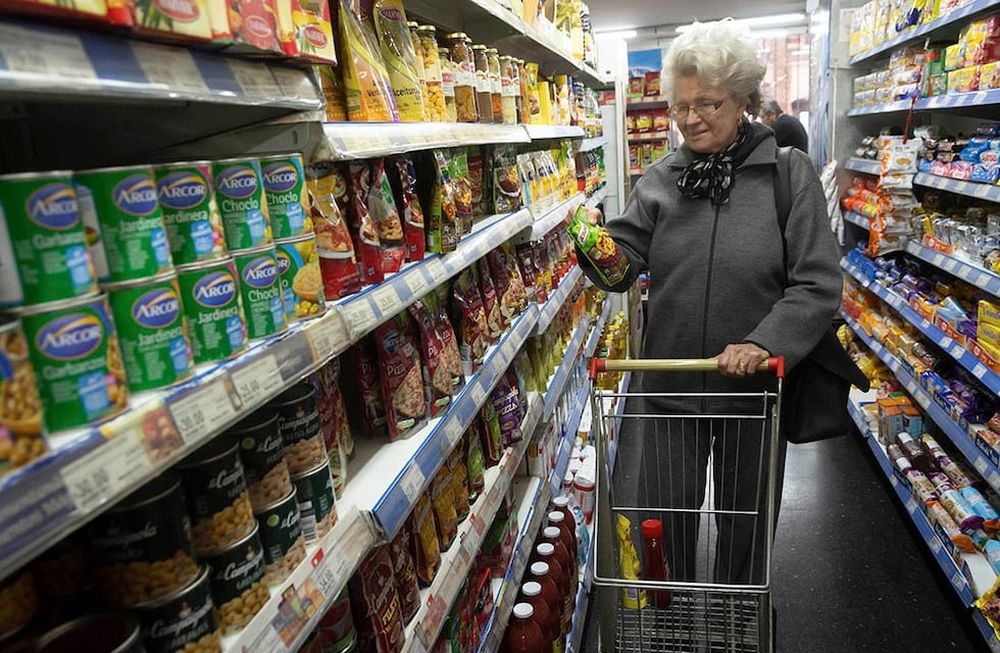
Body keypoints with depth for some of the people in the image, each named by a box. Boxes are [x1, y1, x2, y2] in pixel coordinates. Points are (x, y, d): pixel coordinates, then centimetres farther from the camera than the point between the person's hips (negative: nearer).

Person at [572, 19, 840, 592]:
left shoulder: (789, 174, -8)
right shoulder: (661, 180, 0)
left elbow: (818, 283, -12)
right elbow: (623, 267, -5)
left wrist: (764, 342, -24)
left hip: (753, 387, -1)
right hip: (671, 386, 2)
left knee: (745, 518, 19)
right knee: (668, 513, 15)